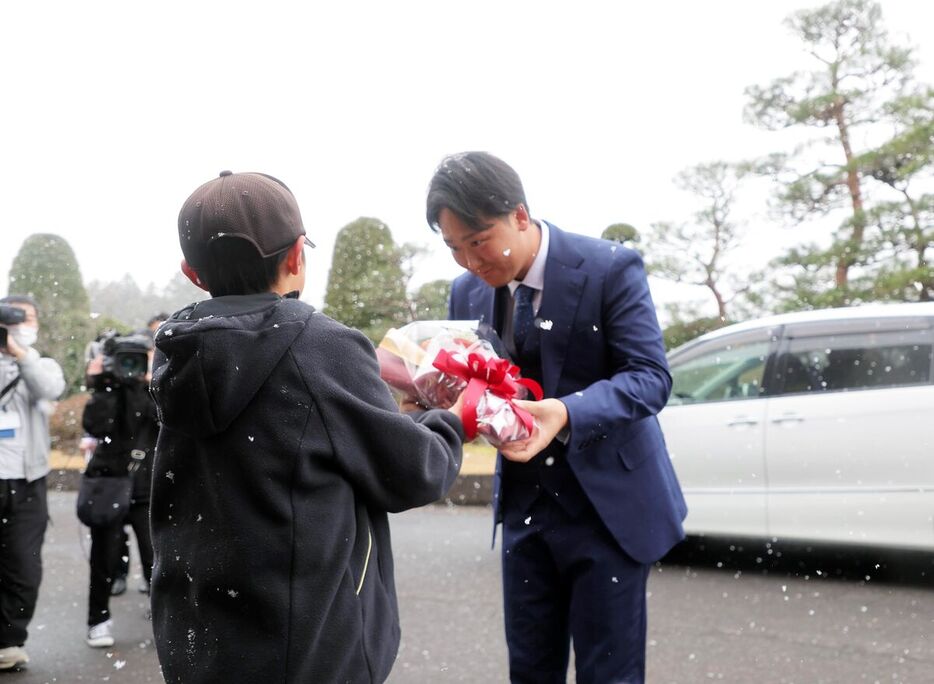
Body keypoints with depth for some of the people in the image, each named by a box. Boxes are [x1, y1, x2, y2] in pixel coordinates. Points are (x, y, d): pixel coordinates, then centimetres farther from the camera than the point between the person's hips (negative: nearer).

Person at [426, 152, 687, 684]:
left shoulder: (611, 269, -15)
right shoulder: (467, 291, 2)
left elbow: (651, 376, -19)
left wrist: (566, 413, -37)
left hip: (607, 503, -5)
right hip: (523, 504, 5)